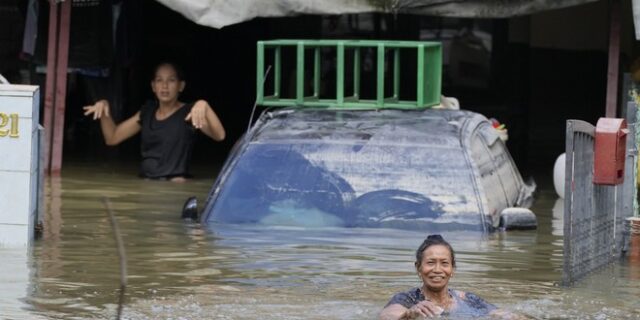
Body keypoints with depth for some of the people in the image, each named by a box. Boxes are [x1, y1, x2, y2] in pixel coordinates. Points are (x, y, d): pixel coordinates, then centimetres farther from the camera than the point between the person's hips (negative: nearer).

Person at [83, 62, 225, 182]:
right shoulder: (147, 112, 16)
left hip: (174, 185, -6)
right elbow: (112, 138, 19)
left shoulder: (189, 113, -2)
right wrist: (104, 108, 2)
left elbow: (219, 135, -19)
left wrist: (204, 106, -35)